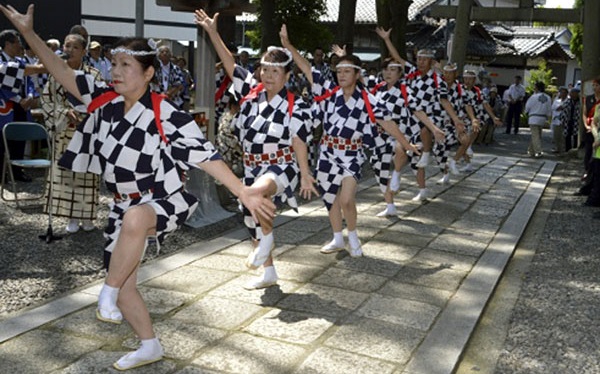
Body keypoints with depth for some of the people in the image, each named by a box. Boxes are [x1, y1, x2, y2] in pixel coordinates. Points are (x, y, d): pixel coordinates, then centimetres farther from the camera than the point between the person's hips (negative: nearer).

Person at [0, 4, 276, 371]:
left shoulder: (166, 115, -19)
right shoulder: (105, 99, -2)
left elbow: (205, 155, -21)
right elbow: (63, 72, 2)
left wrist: (243, 192, -27)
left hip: (163, 200, -6)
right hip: (125, 205, 6)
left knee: (134, 219, -43)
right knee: (125, 286, 10)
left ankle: (108, 293, -20)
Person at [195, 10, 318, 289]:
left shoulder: (296, 106, -11)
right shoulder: (251, 91, 0)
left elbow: (299, 143, -16)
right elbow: (230, 64, 0)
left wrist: (305, 175, -23)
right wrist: (212, 33, -6)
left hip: (281, 166, -6)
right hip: (252, 166, 6)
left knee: (258, 192, -40)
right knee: (253, 219, 15)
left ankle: (267, 239, -12)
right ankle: (269, 274, 33)